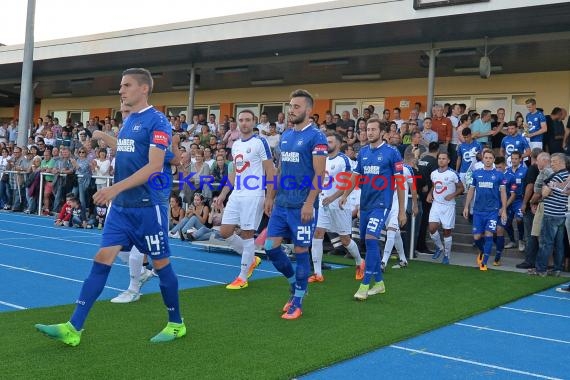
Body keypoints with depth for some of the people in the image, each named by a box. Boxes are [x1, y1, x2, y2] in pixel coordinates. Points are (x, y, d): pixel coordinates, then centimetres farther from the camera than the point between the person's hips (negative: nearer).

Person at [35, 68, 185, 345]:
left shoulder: (157, 121, -11)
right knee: (102, 258, 0)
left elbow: (155, 166, -21)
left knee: (161, 263, 4)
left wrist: (117, 187, -28)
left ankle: (176, 324, 22)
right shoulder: (127, 121, 14)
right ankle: (73, 328, 0)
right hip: (121, 206, 7)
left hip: (148, 206, -7)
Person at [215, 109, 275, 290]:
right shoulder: (235, 144, 14)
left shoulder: (260, 142, -7)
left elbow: (270, 171, -9)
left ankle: (242, 278, 8)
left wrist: (269, 198, -15)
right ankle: (252, 259, 24)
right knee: (225, 232, 5)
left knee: (247, 234, -2)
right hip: (236, 194, 7)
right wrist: (223, 194, 17)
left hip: (253, 195, -7)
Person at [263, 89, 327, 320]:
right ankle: (295, 283, 27)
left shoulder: (316, 137, -9)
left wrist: (309, 203, -20)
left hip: (301, 205, -7)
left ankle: (297, 302, 14)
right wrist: (271, 197, 16)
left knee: (301, 251, 2)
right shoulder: (285, 136, 13)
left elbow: (319, 174, -14)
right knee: (271, 247, 5)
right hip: (281, 204, 7)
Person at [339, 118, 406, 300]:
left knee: (370, 239, -17)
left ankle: (365, 284, -10)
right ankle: (379, 282, 24)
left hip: (381, 204, -6)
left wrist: (402, 210, -5)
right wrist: (345, 195, 1)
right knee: (369, 242, 10)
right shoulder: (363, 152, 10)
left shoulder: (392, 152, -6)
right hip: (365, 204, 6)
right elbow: (356, 176, 16)